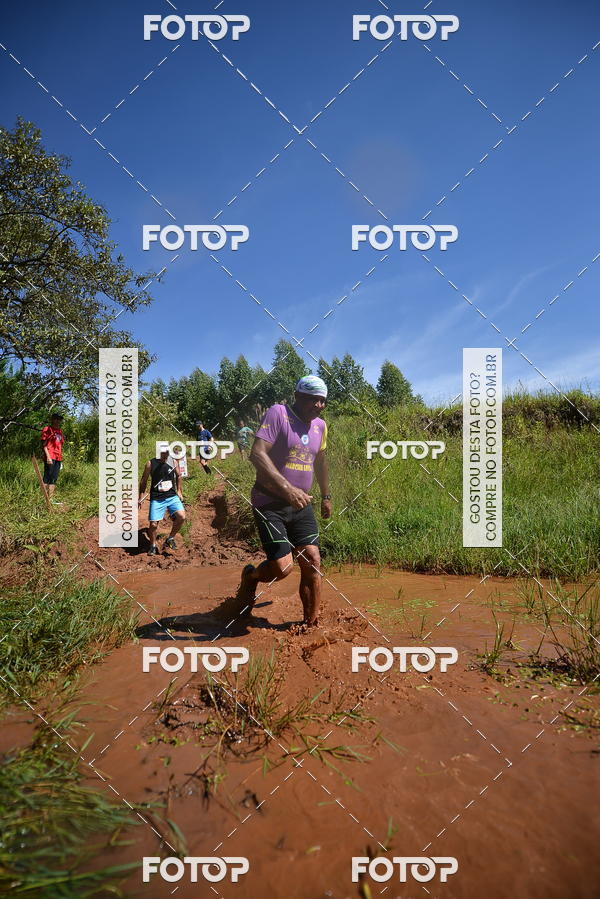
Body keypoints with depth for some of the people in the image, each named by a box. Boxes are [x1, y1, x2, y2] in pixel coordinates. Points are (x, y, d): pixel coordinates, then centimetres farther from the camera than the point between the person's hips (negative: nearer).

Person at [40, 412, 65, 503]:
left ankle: (50, 499, 11)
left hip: (58, 458, 7)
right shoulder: (47, 429, -1)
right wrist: (48, 456, -17)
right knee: (47, 478, -7)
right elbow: (44, 445, -8)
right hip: (50, 458, -7)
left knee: (54, 479, 7)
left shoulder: (60, 432, 21)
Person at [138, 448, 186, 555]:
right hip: (156, 499, -2)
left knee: (181, 517, -17)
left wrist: (179, 491, 14)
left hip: (172, 496, 2)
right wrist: (141, 497, 4)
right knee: (153, 524, -5)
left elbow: (178, 476, 19)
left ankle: (170, 539, 7)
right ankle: (153, 546, 23)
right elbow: (144, 480, 4)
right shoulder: (151, 463, -5)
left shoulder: (173, 462, 2)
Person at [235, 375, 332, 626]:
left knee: (312, 562, -2)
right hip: (270, 503, -6)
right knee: (282, 567, -13)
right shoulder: (278, 413, -13)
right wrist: (287, 488, -33)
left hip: (301, 504, 6)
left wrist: (326, 496, 29)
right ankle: (250, 576, 22)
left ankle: (312, 623, 13)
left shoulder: (320, 426, 9)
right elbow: (257, 454, -24)